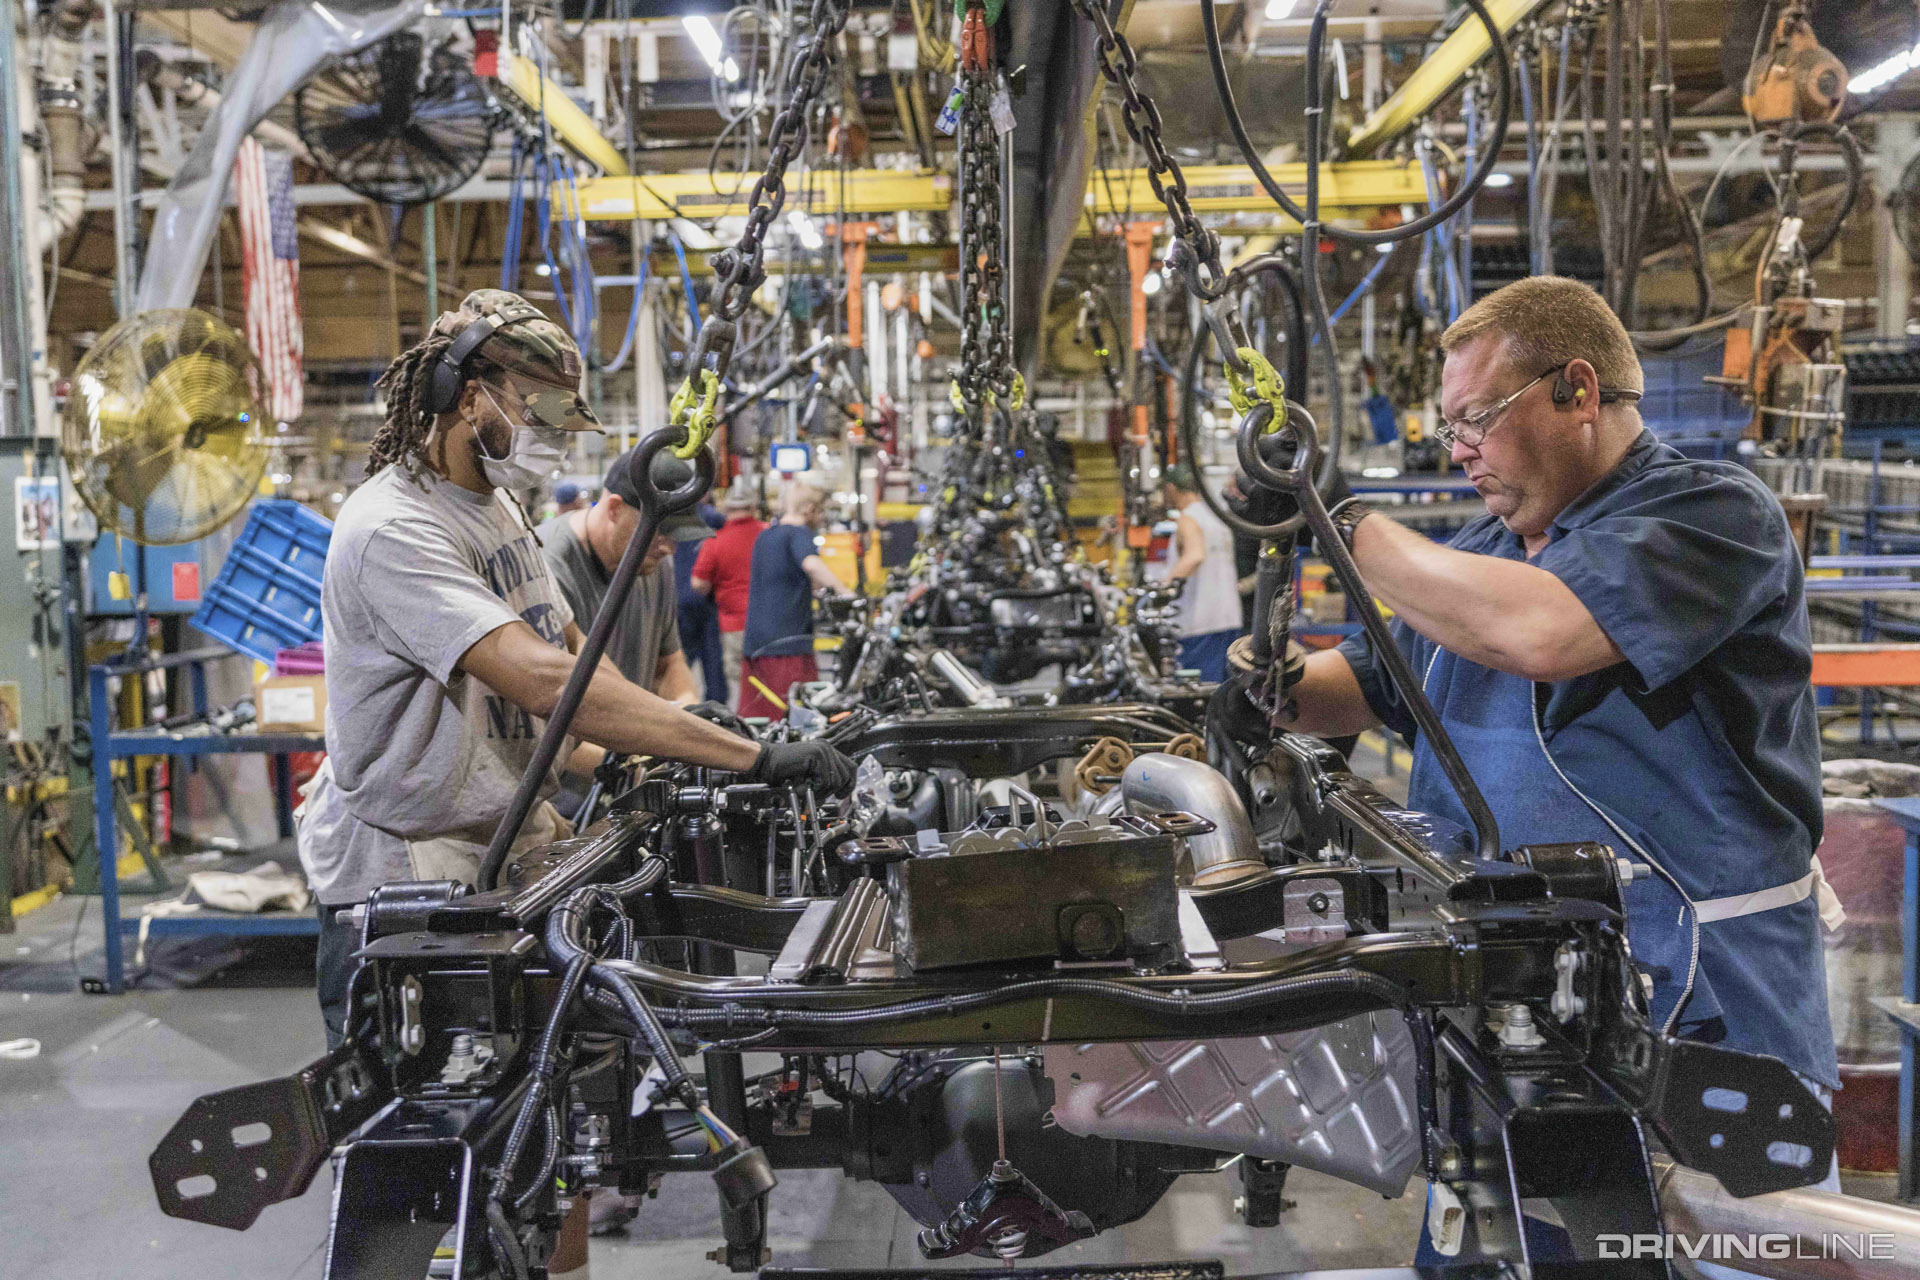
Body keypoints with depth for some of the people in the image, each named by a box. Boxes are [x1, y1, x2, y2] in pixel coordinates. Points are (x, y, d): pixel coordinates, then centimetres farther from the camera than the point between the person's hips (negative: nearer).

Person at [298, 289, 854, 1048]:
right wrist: (755, 758, -36)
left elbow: (571, 647, 19)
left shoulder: (496, 507, 11)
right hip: (401, 882, -8)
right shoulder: (390, 529, -22)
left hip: (507, 856, 8)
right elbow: (543, 680, -33)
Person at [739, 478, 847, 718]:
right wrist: (842, 591, -34)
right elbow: (811, 563, -27)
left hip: (754, 643, 8)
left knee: (753, 719, 7)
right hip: (787, 643, -8)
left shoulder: (764, 537, 21)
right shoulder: (798, 533, -5)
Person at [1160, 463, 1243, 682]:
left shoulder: (1187, 519, -9)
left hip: (1201, 623, -9)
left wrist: (1169, 581, -41)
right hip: (1230, 618, 9)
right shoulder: (1217, 519, 18)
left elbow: (1196, 555, -30)